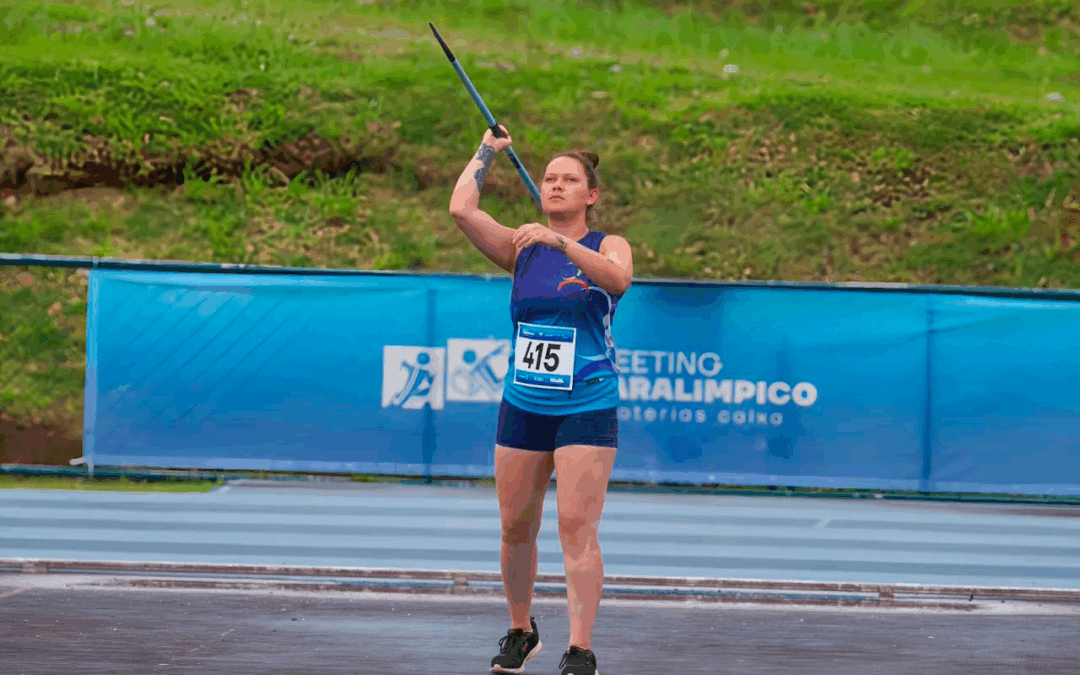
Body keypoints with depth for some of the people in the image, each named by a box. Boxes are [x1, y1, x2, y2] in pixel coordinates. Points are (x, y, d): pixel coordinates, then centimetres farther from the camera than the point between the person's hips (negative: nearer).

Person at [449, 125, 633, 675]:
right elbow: (461, 209, -5)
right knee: (516, 527, 8)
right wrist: (488, 150, 5)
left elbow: (618, 278, -24)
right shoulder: (522, 249, 8)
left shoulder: (608, 246, 0)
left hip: (586, 409, -4)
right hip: (523, 407, 4)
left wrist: (560, 243, -32)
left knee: (577, 527, -11)